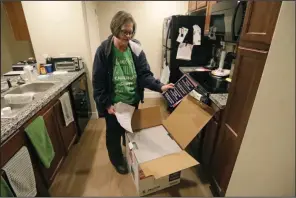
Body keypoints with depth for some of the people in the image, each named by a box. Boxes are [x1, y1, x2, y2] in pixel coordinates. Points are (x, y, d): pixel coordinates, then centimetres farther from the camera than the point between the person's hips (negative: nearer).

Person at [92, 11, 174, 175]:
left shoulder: (136, 49, -7)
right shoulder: (103, 51, -15)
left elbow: (145, 74, -9)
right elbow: (98, 81, -12)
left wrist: (159, 86, -26)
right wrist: (106, 104, -16)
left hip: (133, 101, 4)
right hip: (114, 103, -3)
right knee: (114, 133, 16)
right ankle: (117, 159, 44)